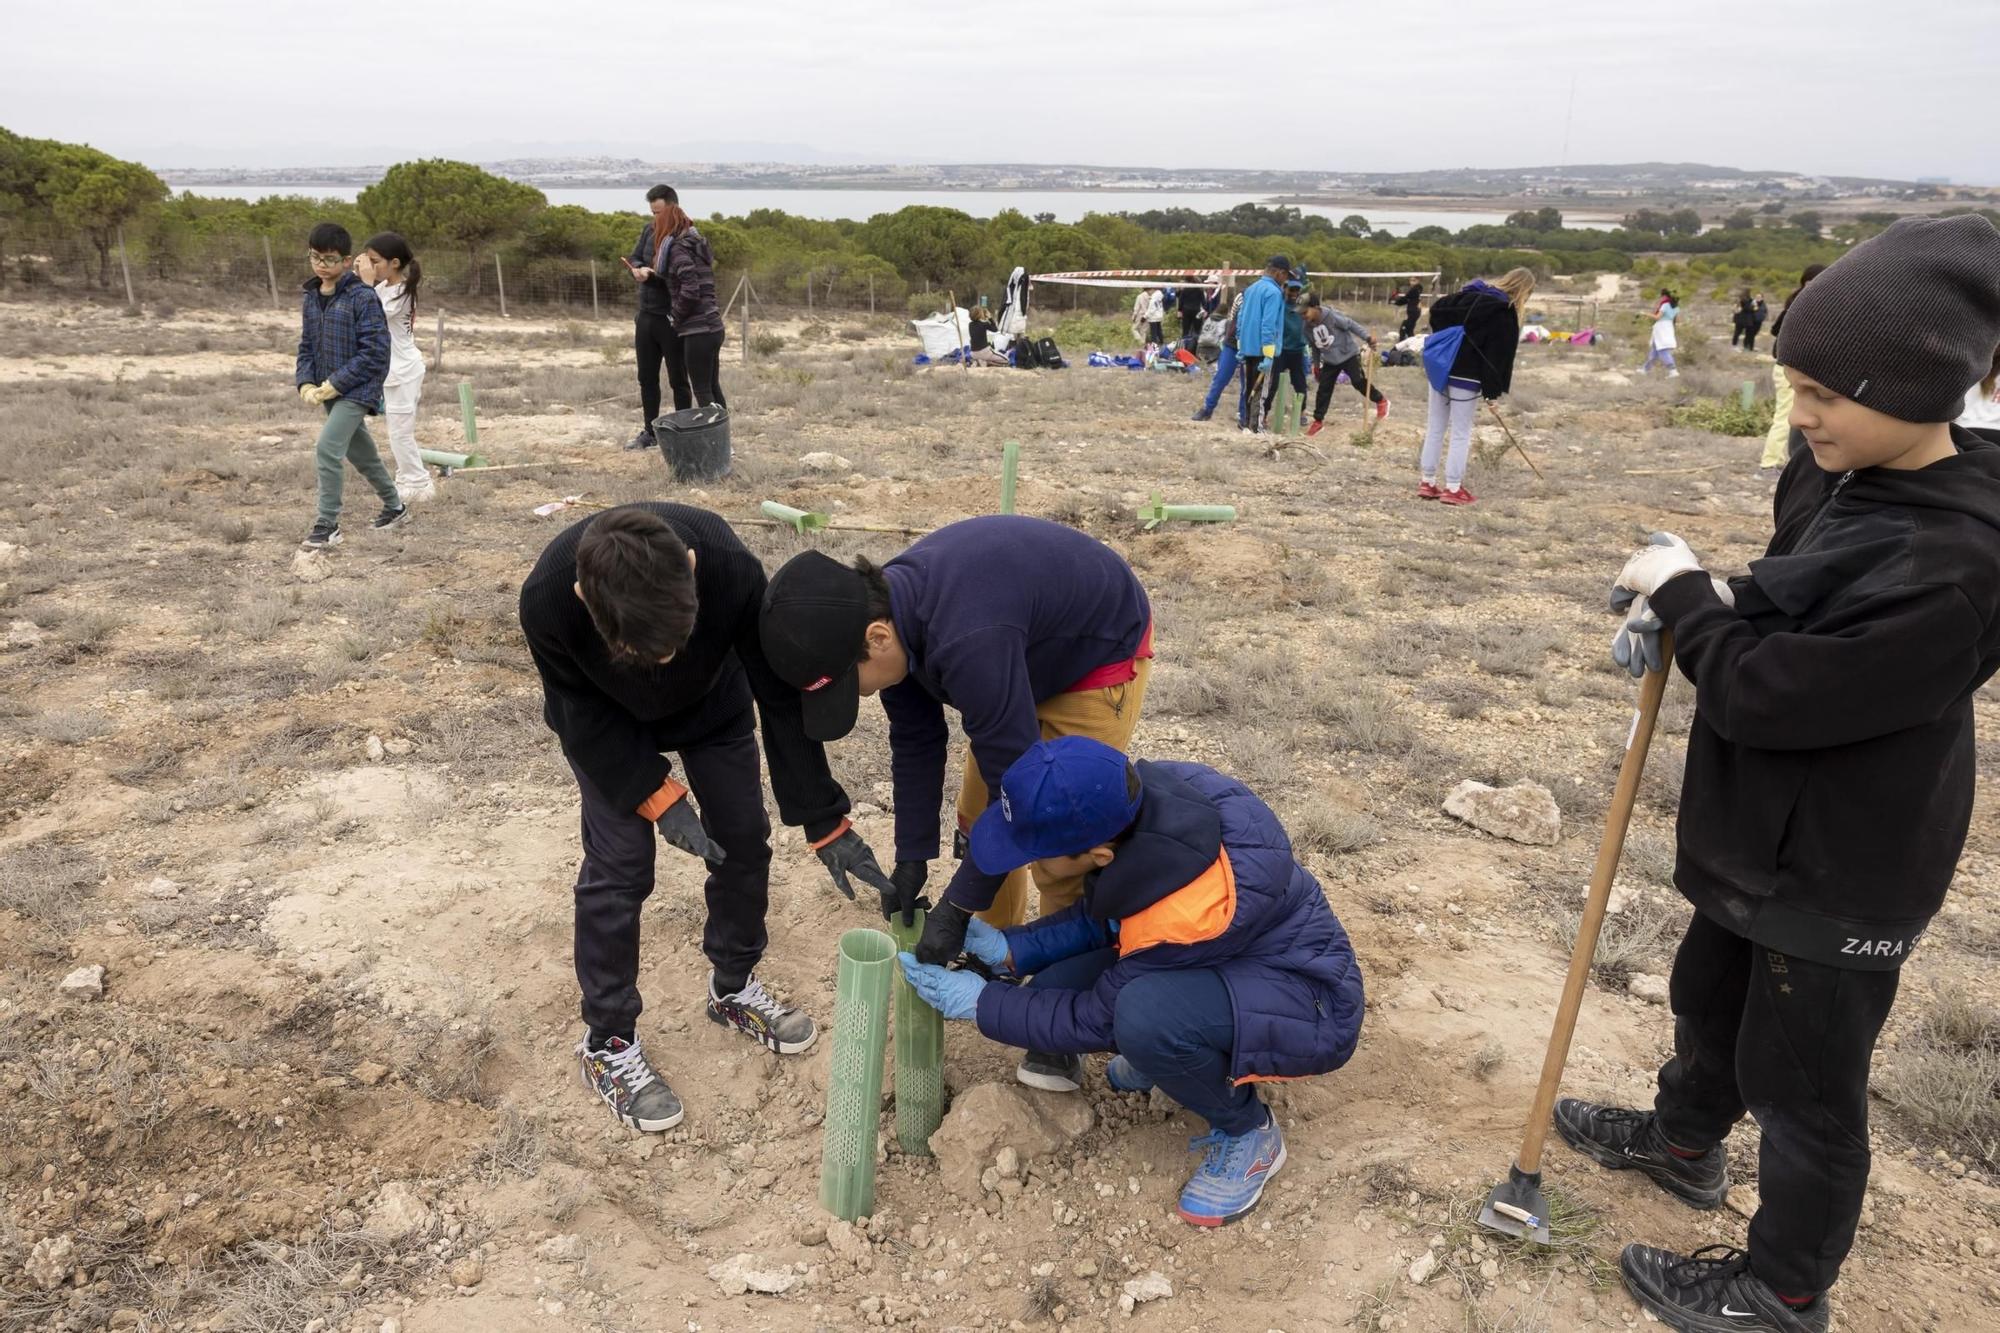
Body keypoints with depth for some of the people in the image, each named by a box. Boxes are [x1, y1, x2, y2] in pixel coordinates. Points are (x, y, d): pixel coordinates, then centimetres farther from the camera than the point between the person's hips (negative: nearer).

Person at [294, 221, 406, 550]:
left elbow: (375, 352, -18)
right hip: (329, 391, 7)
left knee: (327, 449, -18)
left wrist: (335, 384, -19)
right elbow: (307, 346, 13)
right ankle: (394, 507, 37)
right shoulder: (310, 298, 7)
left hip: (358, 390, -7)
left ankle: (327, 525, -8)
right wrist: (306, 384, -4)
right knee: (361, 454, 18)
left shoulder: (363, 297, -14)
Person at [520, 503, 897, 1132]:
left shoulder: (730, 568, -41)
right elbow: (582, 715, -21)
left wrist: (824, 819, -22)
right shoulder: (547, 599, -41)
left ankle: (733, 987, 29)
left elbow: (781, 695, -26)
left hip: (712, 703, 2)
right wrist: (656, 796, -25)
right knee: (618, 865, -7)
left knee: (744, 838, 4)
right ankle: (608, 1043, 12)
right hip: (606, 721, -2)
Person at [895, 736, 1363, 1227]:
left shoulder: (1184, 915, -37)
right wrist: (1010, 949, -9)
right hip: (1216, 962, 7)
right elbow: (1100, 918, 1)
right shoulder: (1132, 802, -18)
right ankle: (1165, 1054, 15)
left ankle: (1248, 1135, -7)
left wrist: (981, 1004, -12)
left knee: (1145, 1015, -36)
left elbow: (1097, 1018, -20)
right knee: (1051, 993, -12)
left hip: (1309, 1001, -7)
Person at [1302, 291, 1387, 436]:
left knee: (1359, 382, -7)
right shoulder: (1308, 326, -6)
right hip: (1330, 361, 5)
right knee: (1324, 389, 2)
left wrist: (1367, 337, -26)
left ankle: (1381, 400, 16)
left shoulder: (1331, 315, -25)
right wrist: (1316, 364, 15)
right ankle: (1318, 420, 12)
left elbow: (1351, 324, -18)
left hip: (1348, 354, -5)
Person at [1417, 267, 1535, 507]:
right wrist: (1493, 390, -11)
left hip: (1440, 368, 7)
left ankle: (1427, 482, 17)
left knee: (1435, 427, 12)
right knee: (1461, 434, 2)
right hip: (1466, 377, -7)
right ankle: (1453, 489, 4)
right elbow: (1500, 354, -14)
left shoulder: (1470, 294, 9)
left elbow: (1437, 308, 13)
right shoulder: (1505, 312, -11)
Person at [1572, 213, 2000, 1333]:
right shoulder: (1837, 479, -5)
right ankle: (1684, 1144, 55)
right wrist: (1684, 609, -7)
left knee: (1804, 1083, 11)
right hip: (1766, 831, 9)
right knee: (1710, 997, 29)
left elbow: (1765, 692, -31)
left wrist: (1682, 591, -17)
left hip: (1844, 874, -9)